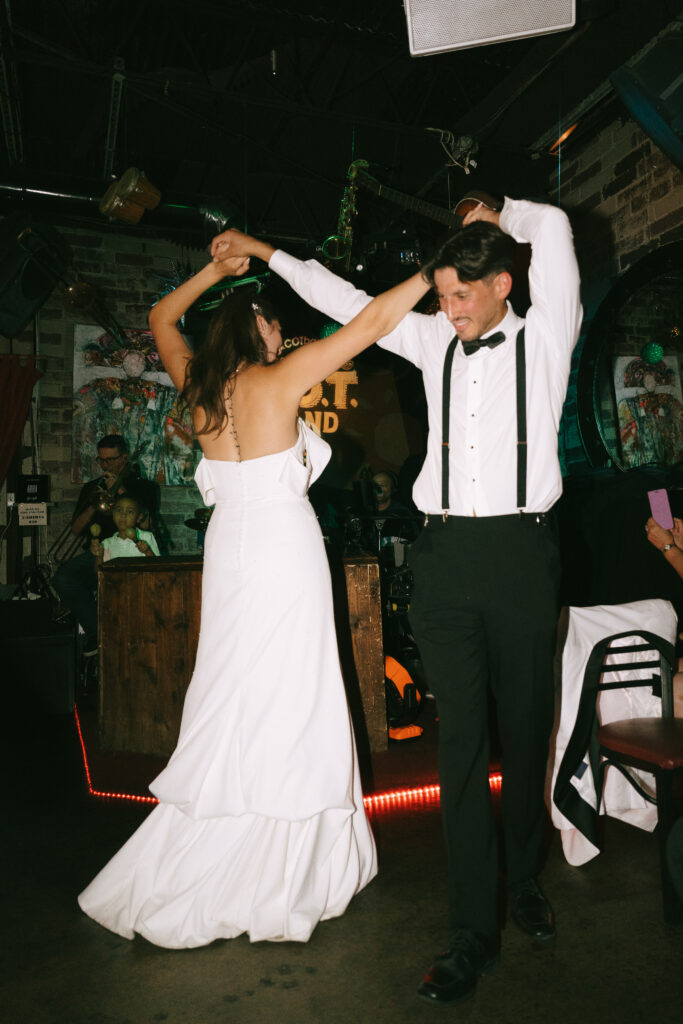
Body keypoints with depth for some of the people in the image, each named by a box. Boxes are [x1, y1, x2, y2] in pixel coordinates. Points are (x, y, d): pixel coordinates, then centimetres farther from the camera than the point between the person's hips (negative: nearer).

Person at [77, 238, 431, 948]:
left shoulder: (200, 386, 7)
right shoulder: (279, 379, -9)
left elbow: (161, 318, 25)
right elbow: (373, 321, -11)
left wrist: (218, 268, 24)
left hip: (230, 544, 7)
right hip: (283, 546, -6)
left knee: (235, 703, 14)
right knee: (282, 705, 2)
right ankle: (267, 885, 15)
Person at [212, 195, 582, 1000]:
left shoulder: (543, 339, 5)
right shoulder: (436, 342, 13)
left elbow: (552, 227, -3)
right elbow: (348, 301, 20)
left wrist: (496, 214, 16)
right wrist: (266, 254, 25)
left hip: (521, 549, -1)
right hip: (444, 552, 2)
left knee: (526, 731, 10)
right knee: (461, 738, 2)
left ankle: (524, 882, 33)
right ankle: (474, 929, 12)